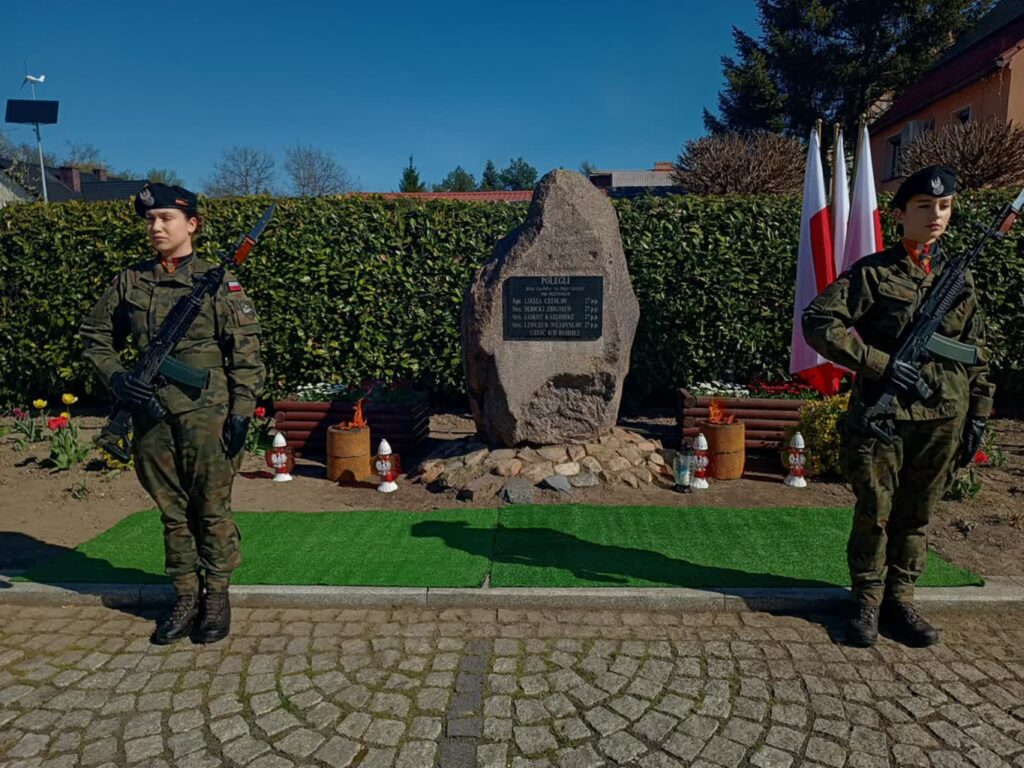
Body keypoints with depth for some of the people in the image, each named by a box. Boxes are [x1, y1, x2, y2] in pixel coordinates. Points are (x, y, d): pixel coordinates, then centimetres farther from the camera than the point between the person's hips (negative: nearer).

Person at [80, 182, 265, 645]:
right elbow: (95, 337, 18)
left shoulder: (217, 281, -3)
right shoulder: (130, 282, 8)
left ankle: (216, 596, 19)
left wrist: (241, 411, -10)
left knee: (211, 509, 4)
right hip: (151, 414, 4)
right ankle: (185, 597, 26)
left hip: (206, 414, -4)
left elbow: (246, 351, -5)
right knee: (172, 511, 13)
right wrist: (116, 377, 0)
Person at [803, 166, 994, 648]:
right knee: (874, 514, 4)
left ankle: (900, 598, 27)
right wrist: (881, 364, -19)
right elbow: (818, 322, -15)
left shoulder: (959, 278, 11)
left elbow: (976, 353, 15)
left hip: (943, 419, 4)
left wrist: (978, 413, 10)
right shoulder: (873, 273, -5)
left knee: (916, 516, 12)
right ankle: (868, 601, 20)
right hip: (881, 415, -4)